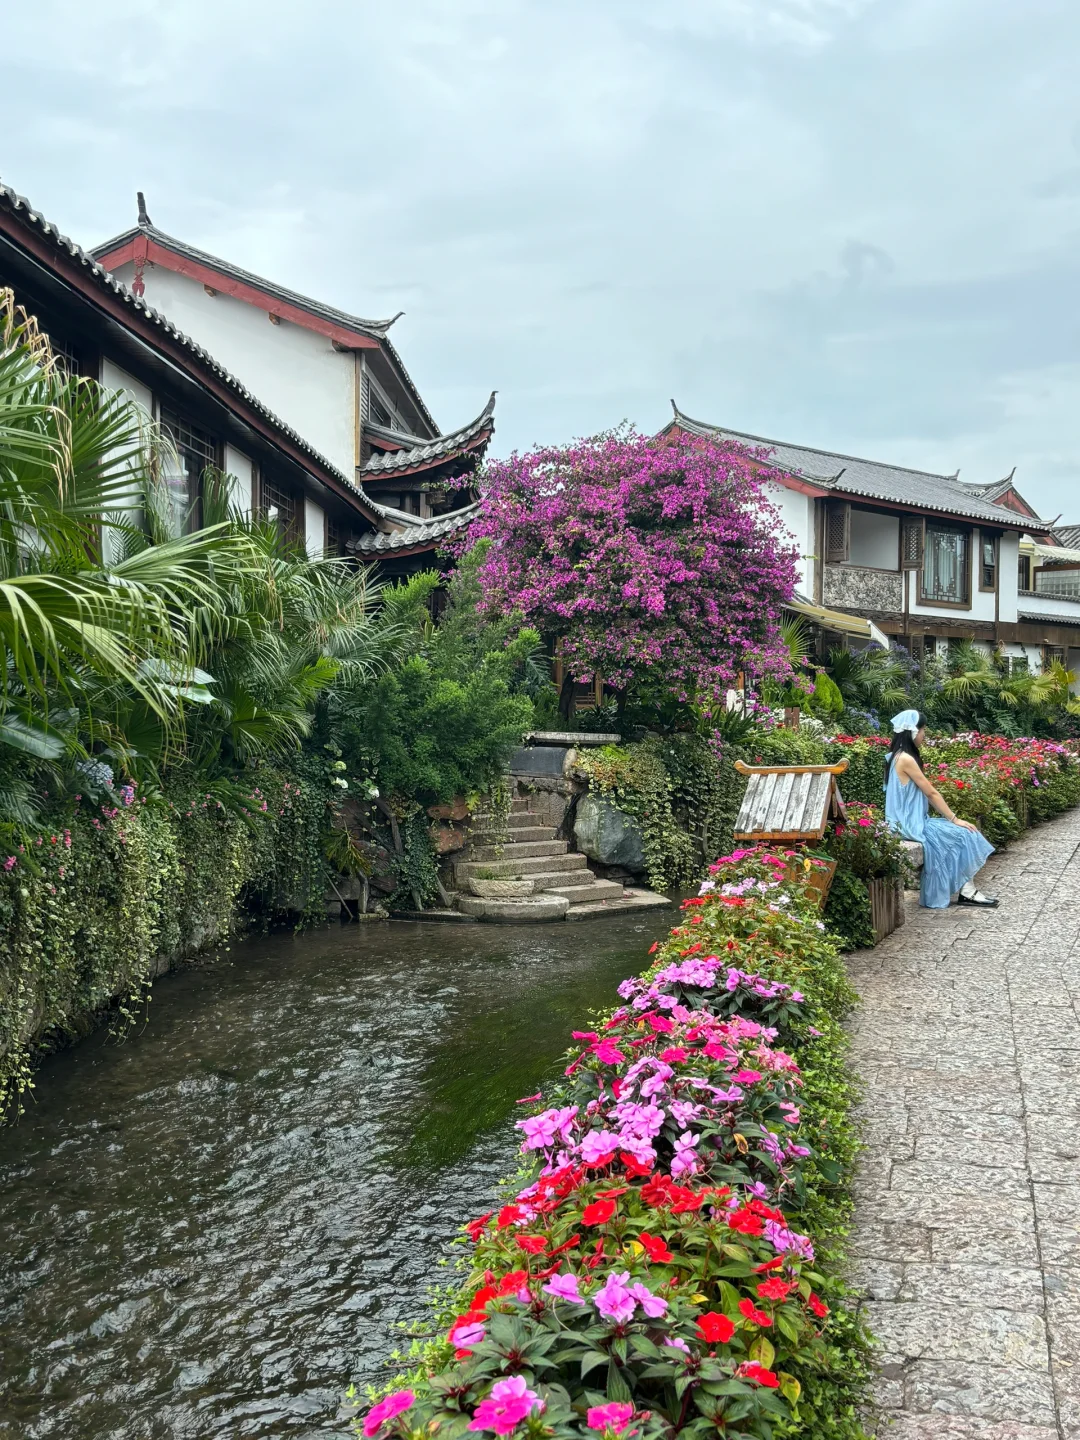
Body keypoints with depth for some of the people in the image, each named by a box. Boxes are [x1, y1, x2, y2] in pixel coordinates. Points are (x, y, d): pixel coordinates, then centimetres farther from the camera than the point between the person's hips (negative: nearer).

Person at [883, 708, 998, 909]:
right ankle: (966, 891, 3)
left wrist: (951, 818, 9)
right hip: (911, 824, -9)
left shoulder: (900, 756, 12)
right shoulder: (906, 759, -19)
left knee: (962, 833, 4)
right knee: (961, 835, -7)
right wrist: (955, 819, -8)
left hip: (913, 820, 9)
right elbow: (931, 793, -15)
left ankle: (967, 890, 1)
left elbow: (926, 794, 13)